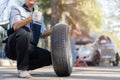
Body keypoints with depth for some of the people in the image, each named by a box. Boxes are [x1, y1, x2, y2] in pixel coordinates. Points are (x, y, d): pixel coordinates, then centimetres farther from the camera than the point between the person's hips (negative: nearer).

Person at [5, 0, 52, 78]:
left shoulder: (39, 16, 21)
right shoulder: (16, 9, 6)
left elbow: (43, 34, 12)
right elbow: (15, 26, -13)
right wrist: (30, 18, -28)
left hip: (30, 48, 5)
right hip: (14, 45, -5)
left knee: (48, 57, -19)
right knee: (24, 33, -36)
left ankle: (27, 66, 4)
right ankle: (22, 69, -26)